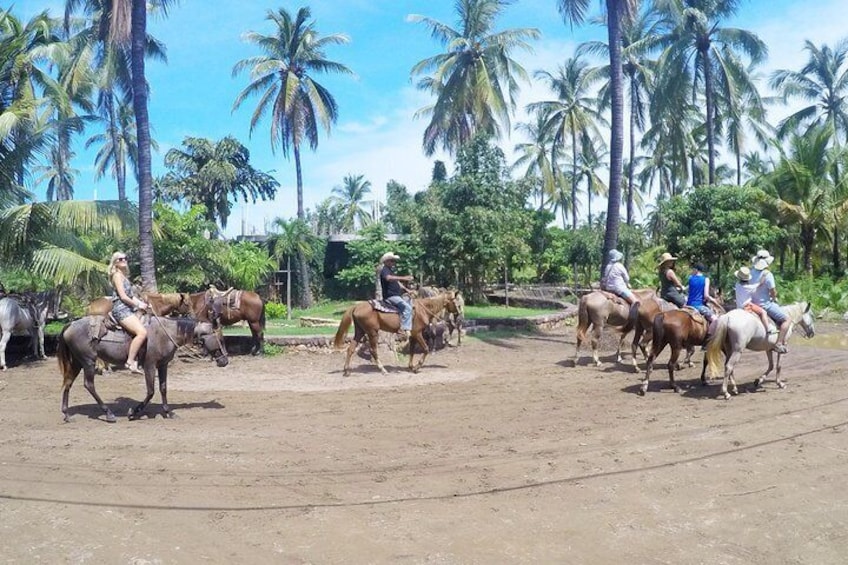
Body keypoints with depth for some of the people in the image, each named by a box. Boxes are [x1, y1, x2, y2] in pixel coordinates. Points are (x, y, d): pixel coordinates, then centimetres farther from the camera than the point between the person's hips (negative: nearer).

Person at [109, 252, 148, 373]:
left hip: (128, 309, 10)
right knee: (142, 332, -24)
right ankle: (130, 362, -20)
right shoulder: (117, 275, -6)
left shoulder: (123, 276, 22)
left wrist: (142, 304, 7)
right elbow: (123, 297, -13)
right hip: (121, 309, -10)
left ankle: (136, 361, -1)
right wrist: (138, 305, -6)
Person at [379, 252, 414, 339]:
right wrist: (403, 278, -39)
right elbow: (389, 278, -32)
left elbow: (397, 282, 26)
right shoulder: (384, 270, -10)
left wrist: (406, 289, 13)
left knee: (410, 304, 16)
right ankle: (404, 330, -32)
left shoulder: (391, 270, 21)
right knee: (407, 307, -25)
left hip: (397, 295, 11)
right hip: (390, 296, -11)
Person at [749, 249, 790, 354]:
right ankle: (779, 344, -7)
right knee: (786, 319, 2)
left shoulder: (751, 272, -2)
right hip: (765, 305, -8)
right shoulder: (767, 274, -20)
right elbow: (773, 292, -15)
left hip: (753, 303, 8)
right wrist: (774, 298, 6)